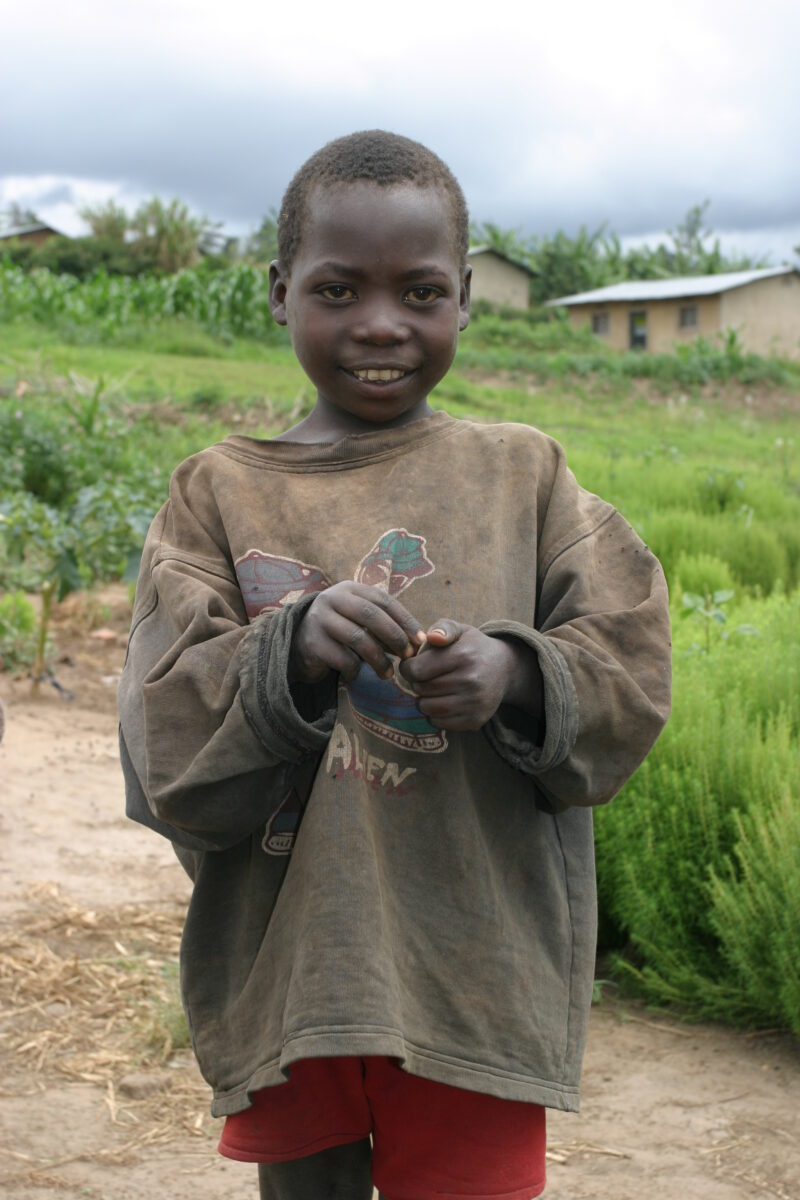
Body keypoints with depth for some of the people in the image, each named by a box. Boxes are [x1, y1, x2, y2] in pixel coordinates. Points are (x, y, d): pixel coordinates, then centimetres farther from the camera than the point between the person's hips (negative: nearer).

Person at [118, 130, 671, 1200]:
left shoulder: (522, 473, 3)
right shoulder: (220, 493, 2)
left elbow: (633, 670, -2)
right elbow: (164, 747, -7)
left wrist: (516, 678, -21)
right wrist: (292, 654, -25)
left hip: (477, 979, 0)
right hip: (282, 977, 1)